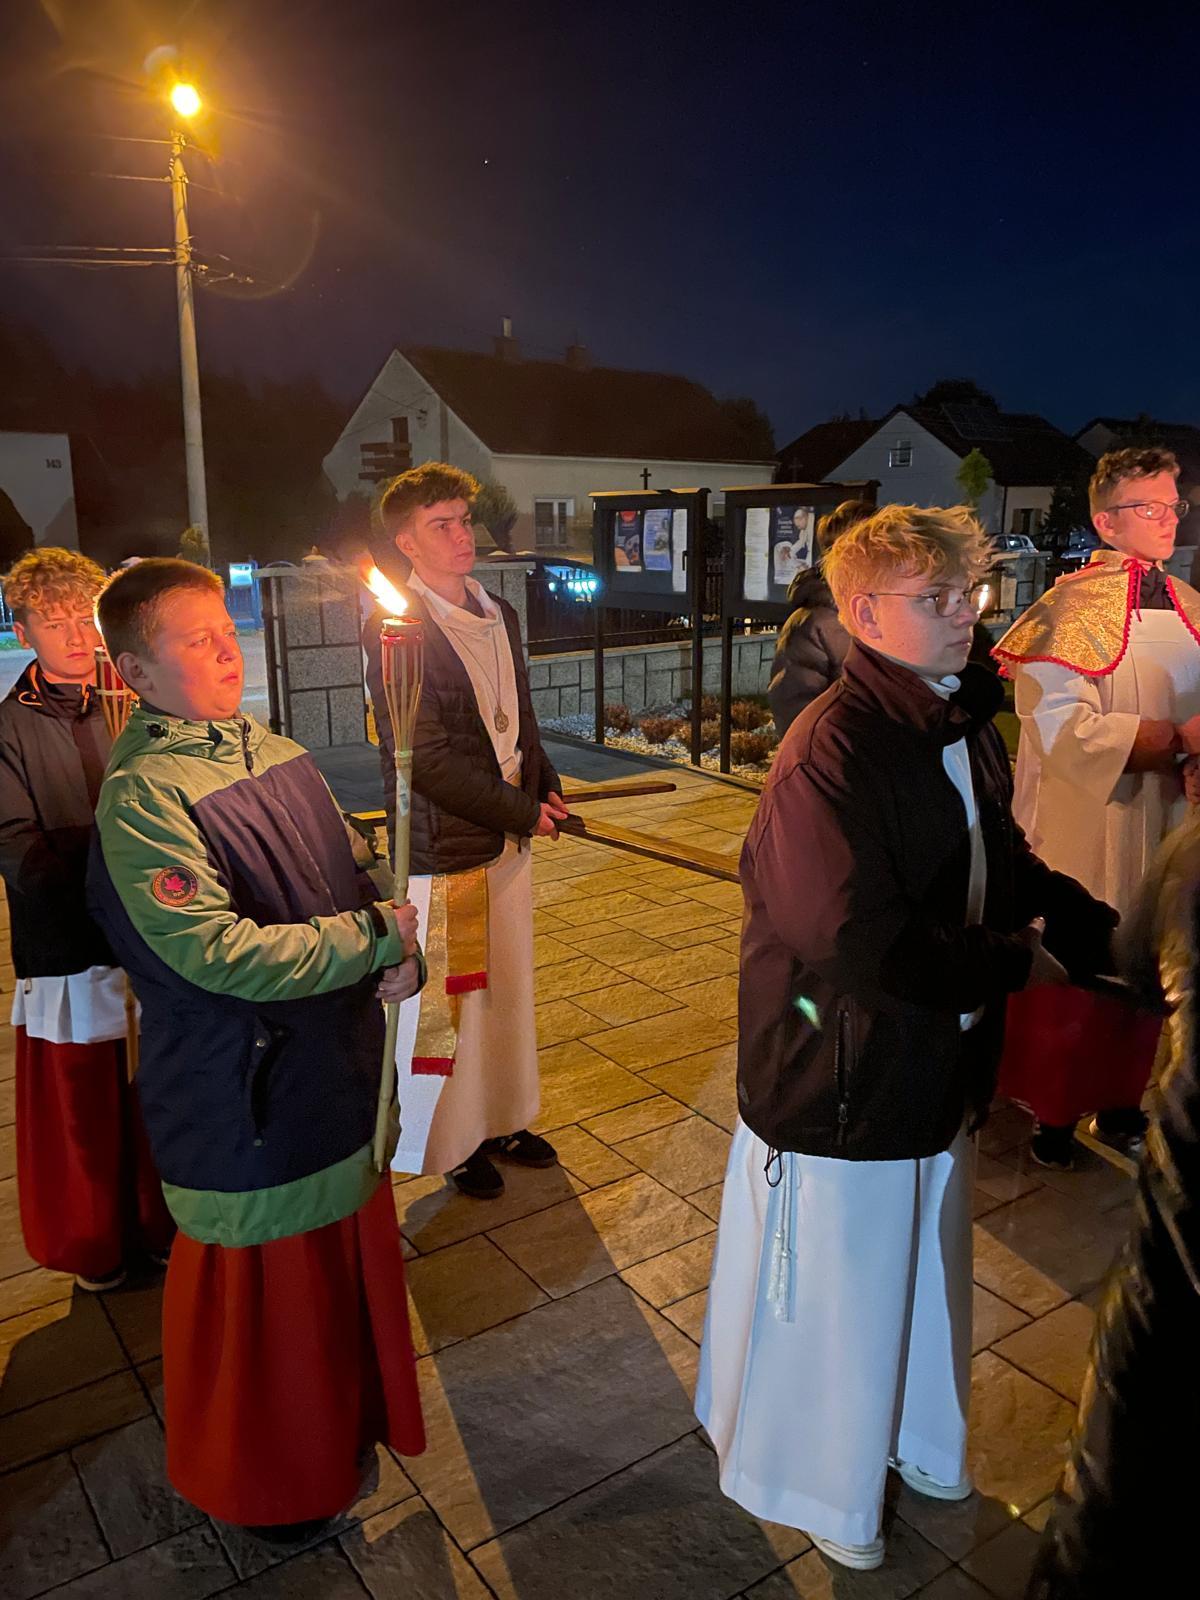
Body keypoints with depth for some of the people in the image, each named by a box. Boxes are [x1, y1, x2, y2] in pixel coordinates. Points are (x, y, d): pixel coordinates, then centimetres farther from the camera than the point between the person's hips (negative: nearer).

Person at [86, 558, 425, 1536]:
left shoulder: (281, 757, 3)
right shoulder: (142, 799, -20)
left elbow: (354, 883, 9)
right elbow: (219, 950, -28)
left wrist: (399, 951, -12)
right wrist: (375, 939, -21)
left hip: (339, 1071, 7)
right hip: (248, 1101, -7)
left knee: (349, 1264, 24)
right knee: (267, 1296, 14)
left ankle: (349, 1421, 51)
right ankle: (271, 1482, 41)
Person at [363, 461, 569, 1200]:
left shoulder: (498, 614, 9)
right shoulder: (393, 629, -15)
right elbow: (426, 759, -19)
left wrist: (546, 786, 4)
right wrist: (522, 812, -14)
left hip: (509, 837, 7)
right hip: (446, 848, -7)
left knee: (508, 988, 18)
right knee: (450, 1001, 6)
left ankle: (502, 1119, 36)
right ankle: (455, 1143, 26)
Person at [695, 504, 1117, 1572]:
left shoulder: (966, 729, 2)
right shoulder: (831, 750, -26)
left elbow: (1005, 868, 10)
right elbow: (858, 941, -31)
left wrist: (1096, 927, -6)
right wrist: (1017, 961, -19)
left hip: (936, 1066, 8)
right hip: (841, 1082, -8)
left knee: (922, 1271, 28)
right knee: (832, 1293, 15)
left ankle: (911, 1436, 56)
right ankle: (820, 1486, 43)